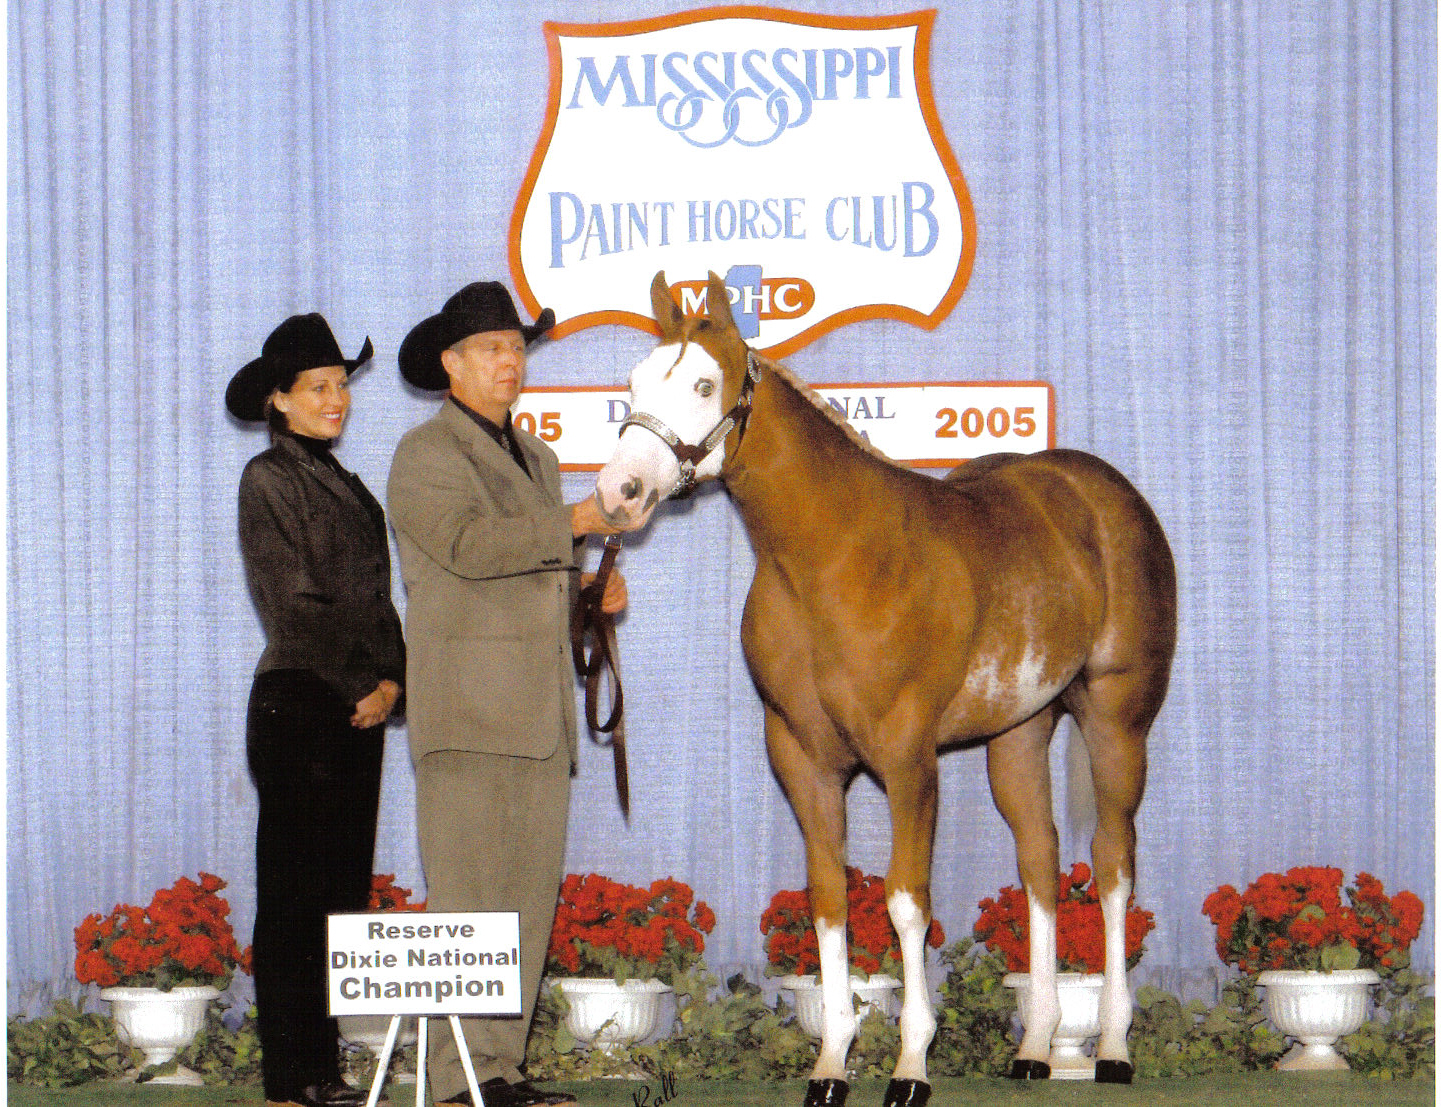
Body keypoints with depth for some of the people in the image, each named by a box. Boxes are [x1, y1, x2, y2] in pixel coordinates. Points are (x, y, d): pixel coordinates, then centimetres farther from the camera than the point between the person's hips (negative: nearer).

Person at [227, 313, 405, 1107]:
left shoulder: (342, 483, 18)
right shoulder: (270, 478, -6)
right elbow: (294, 604, -12)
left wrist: (391, 679, 0)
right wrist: (360, 684, -10)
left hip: (356, 712, 8)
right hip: (299, 706, -8)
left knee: (342, 887, 8)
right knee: (297, 891, -6)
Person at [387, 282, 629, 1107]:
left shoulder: (536, 458, 22)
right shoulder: (426, 455, -3)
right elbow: (469, 544, -20)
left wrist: (589, 592, 10)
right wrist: (575, 523, -17)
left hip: (540, 713, 8)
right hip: (468, 709, -8)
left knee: (531, 892, 6)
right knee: (468, 894, -9)